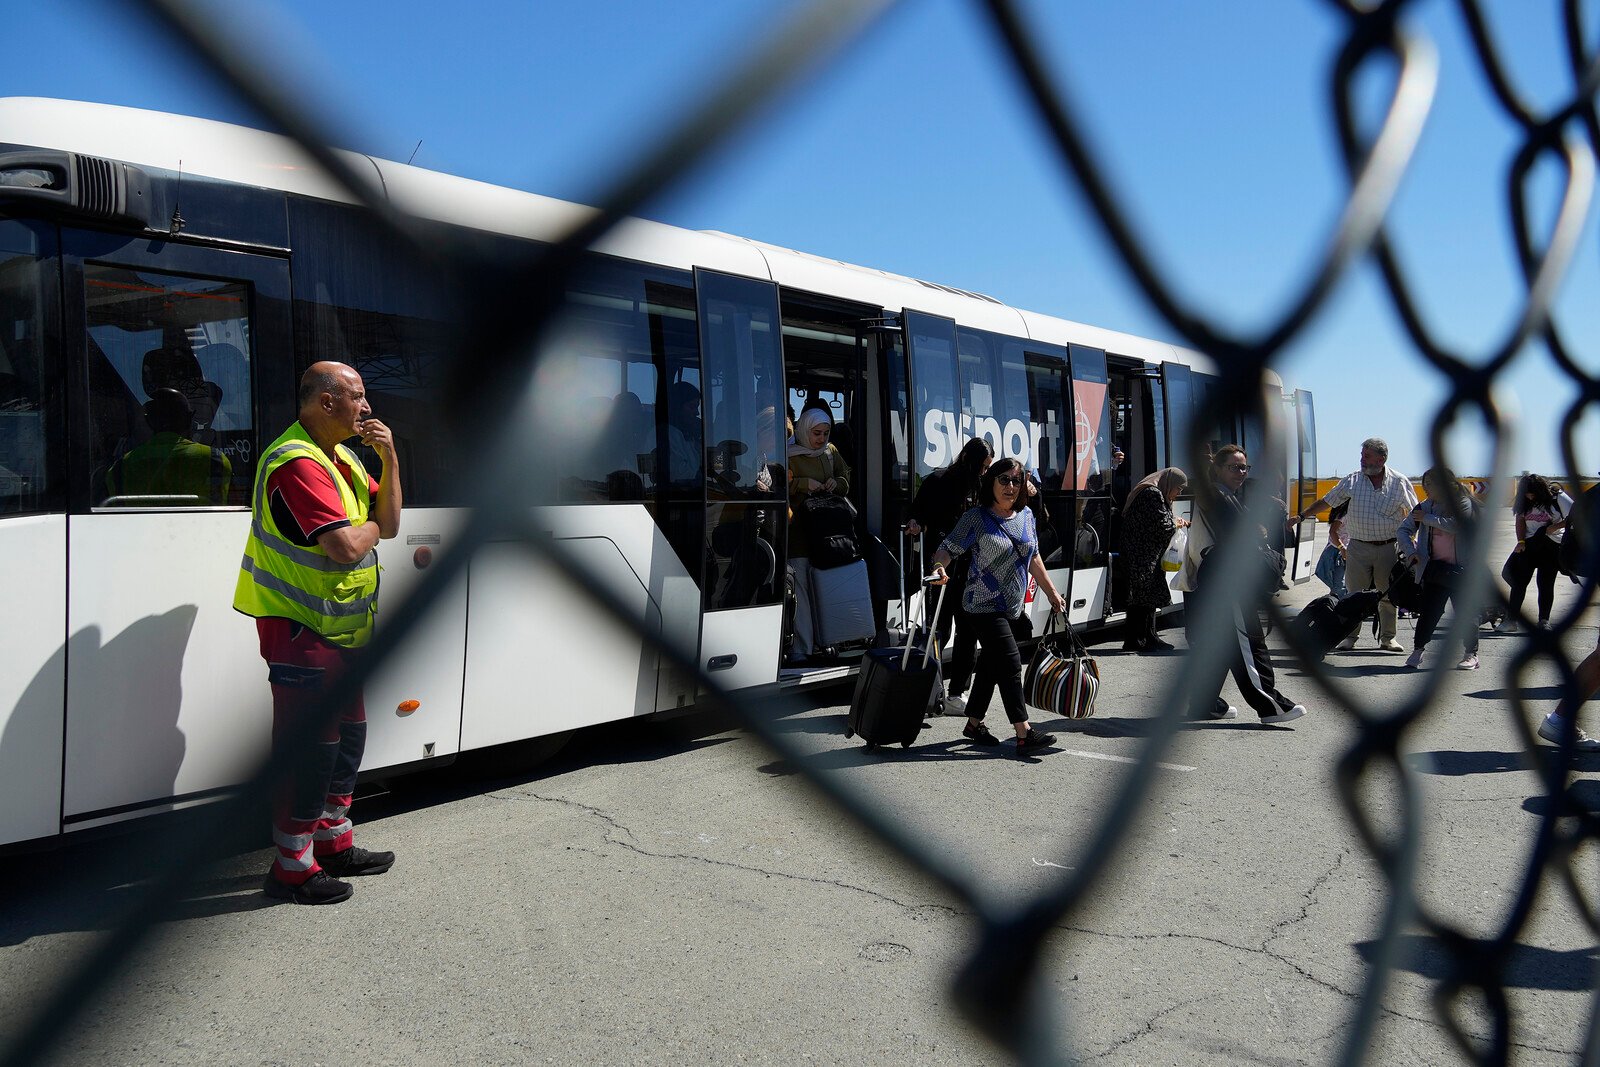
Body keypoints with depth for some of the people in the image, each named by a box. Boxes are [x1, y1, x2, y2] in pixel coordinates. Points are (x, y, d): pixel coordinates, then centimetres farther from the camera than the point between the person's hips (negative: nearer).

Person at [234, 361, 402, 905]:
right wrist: (369, 526, -7)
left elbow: (388, 523, 10)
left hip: (339, 629, 10)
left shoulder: (342, 458, 13)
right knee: (310, 745, -4)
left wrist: (389, 459, -2)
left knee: (347, 733, 18)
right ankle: (293, 868, 8)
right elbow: (346, 546, -29)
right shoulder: (298, 462, -21)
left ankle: (334, 844, 32)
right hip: (301, 630, -10)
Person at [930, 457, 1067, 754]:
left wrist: (1051, 591, 21)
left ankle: (974, 723, 26)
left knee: (991, 664, 14)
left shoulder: (1026, 516, 9)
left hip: (1013, 607, 7)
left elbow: (1033, 558, 19)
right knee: (1010, 664, -13)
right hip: (985, 606, -7)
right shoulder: (976, 517, -10)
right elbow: (948, 548, -13)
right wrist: (939, 567, -35)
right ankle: (1024, 734, -14)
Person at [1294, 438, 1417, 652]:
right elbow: (1326, 502, 9)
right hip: (1359, 547, 0)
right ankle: (1350, 637, 10)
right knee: (1355, 594, 0)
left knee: (1388, 595, 6)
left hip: (1389, 548, 0)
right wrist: (1301, 516, 5)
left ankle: (1387, 638, 17)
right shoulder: (1352, 481, 2)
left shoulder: (1400, 482, 2)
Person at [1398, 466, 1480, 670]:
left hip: (1460, 569, -3)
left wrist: (1427, 519, -17)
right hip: (1434, 568, 3)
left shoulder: (1463, 504, -5)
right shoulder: (1425, 507, 8)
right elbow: (1404, 529, 8)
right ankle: (1418, 650, 14)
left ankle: (1471, 654, 12)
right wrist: (1410, 551, -7)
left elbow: (1455, 525, -23)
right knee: (1429, 611, 3)